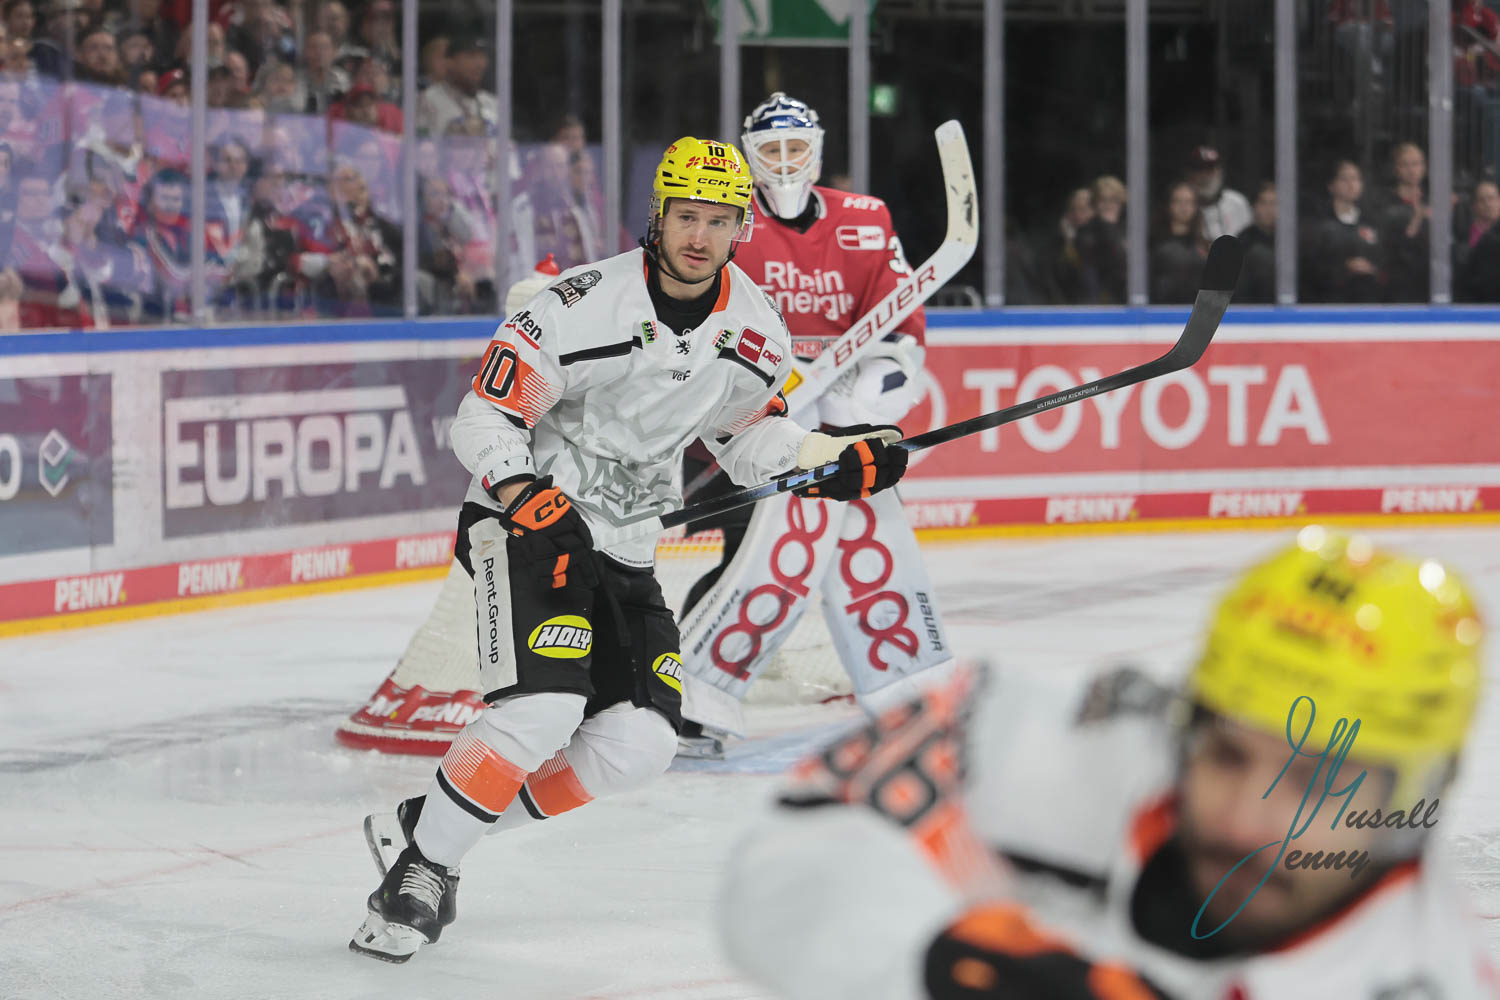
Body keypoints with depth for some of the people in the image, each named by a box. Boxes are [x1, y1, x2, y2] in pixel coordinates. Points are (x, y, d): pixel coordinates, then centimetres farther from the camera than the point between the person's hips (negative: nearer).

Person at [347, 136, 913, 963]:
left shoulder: (752, 327, 1)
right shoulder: (585, 303, -18)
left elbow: (747, 428, 17)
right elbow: (485, 415, -15)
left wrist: (833, 457, 1)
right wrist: (522, 490, -33)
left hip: (626, 548, 7)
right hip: (529, 519, -7)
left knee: (641, 741, -4)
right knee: (543, 707, -26)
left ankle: (433, 828, 6)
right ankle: (419, 863, -11)